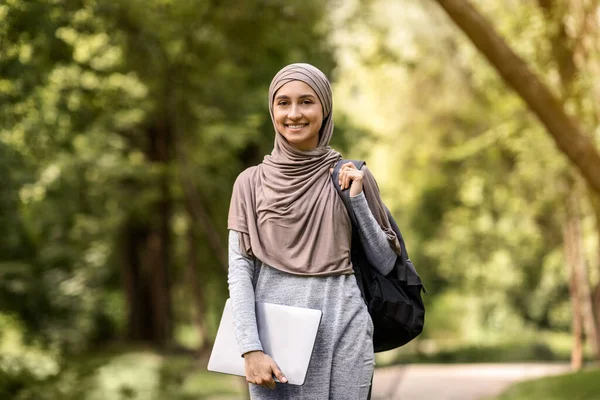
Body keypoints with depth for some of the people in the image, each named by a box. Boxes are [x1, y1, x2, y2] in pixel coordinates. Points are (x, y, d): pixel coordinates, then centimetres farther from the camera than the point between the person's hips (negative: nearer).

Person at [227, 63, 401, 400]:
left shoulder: (352, 177, 7)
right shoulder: (251, 182, 6)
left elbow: (385, 263, 7)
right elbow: (239, 269, 0)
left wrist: (357, 199, -5)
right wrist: (251, 349, -11)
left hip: (343, 327, 0)